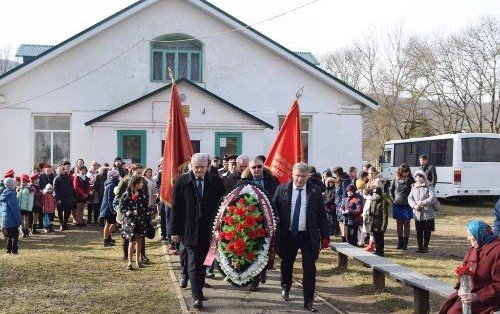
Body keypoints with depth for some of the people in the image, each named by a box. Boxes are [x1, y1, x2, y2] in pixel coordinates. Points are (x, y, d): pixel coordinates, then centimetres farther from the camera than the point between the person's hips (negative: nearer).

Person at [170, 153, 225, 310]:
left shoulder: (216, 182, 1)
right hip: (190, 231, -2)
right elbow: (175, 208, 0)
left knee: (203, 263, 12)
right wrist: (175, 231, -2)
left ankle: (198, 290, 27)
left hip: (209, 231, 2)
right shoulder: (181, 182, -2)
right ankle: (197, 297, -5)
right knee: (193, 265, -5)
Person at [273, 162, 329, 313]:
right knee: (286, 263, 17)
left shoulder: (315, 192, -1)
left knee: (309, 268, -3)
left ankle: (308, 301, 5)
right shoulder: (282, 189, -1)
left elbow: (322, 215, 1)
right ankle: (286, 287, 45)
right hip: (288, 234, 1)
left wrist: (325, 236, -3)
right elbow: (273, 209, 3)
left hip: (308, 236, -1)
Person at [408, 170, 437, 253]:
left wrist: (422, 203, -21)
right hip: (417, 213, 4)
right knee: (419, 231, 7)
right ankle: (420, 246, 18)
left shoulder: (429, 187, -4)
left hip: (428, 213, -4)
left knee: (427, 231, 3)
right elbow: (410, 198, 6)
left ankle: (425, 247, 14)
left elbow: (432, 198, -15)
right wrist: (414, 206, -13)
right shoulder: (413, 187, 11)